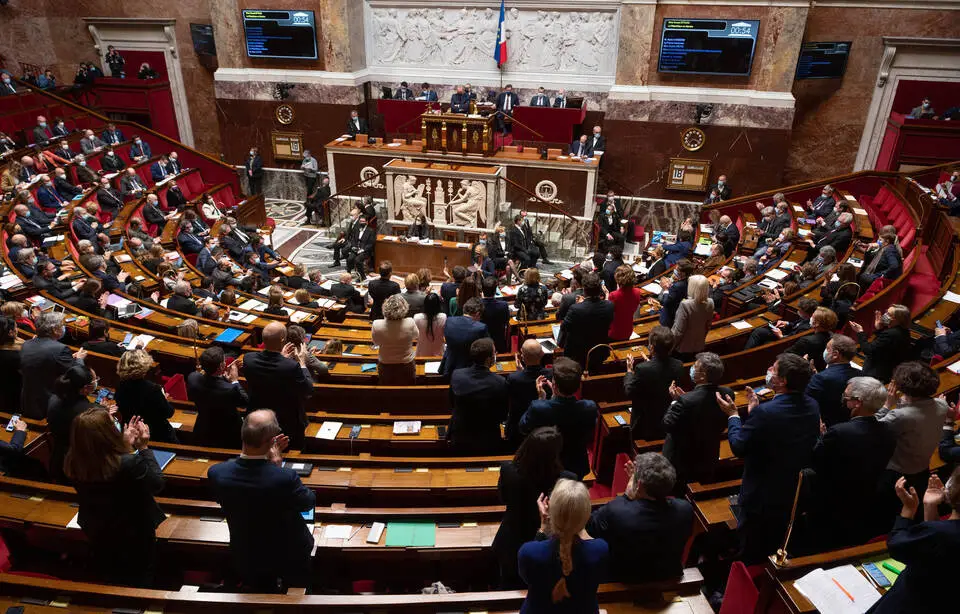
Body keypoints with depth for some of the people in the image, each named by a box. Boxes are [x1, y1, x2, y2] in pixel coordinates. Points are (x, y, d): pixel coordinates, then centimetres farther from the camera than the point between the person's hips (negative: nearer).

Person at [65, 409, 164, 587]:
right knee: (139, 585, 23)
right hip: (135, 541, -5)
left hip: (97, 539, 5)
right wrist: (144, 448, -18)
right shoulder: (129, 464, -38)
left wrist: (126, 445, -1)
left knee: (111, 582, 31)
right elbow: (157, 484, -19)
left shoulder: (72, 463, -21)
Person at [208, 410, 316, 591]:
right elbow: (310, 502, -16)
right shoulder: (285, 478, -38)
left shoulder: (216, 473, -27)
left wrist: (269, 460, -8)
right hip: (290, 559, -3)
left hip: (245, 560, 3)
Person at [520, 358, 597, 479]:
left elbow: (523, 429, -14)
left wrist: (541, 398, -13)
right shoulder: (590, 408, -29)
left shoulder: (538, 408, -36)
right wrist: (555, 396, -8)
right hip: (576, 468, 2)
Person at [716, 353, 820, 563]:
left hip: (763, 497, -7)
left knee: (751, 558, 14)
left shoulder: (765, 412, -31)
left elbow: (739, 448, -21)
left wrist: (733, 416, -7)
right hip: (797, 494, 7)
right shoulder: (811, 407, -7)